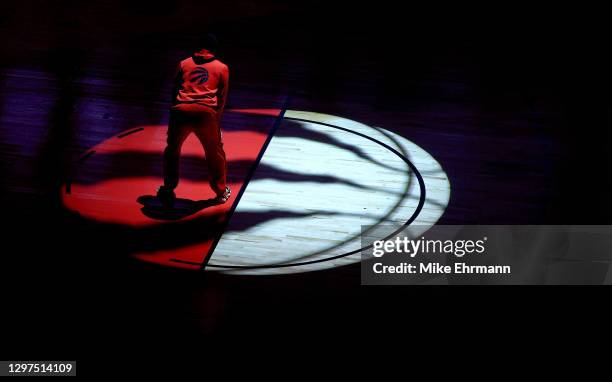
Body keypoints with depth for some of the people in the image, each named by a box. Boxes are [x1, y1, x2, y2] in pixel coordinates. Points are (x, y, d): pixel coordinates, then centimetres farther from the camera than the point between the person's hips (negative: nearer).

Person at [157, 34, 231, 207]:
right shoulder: (222, 68, 18)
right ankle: (221, 192, 28)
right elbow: (222, 97, 16)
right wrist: (217, 119, 24)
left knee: (172, 150, 21)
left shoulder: (184, 64, 21)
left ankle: (168, 190, 22)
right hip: (206, 112, -1)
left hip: (181, 110, 1)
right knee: (215, 153, 19)